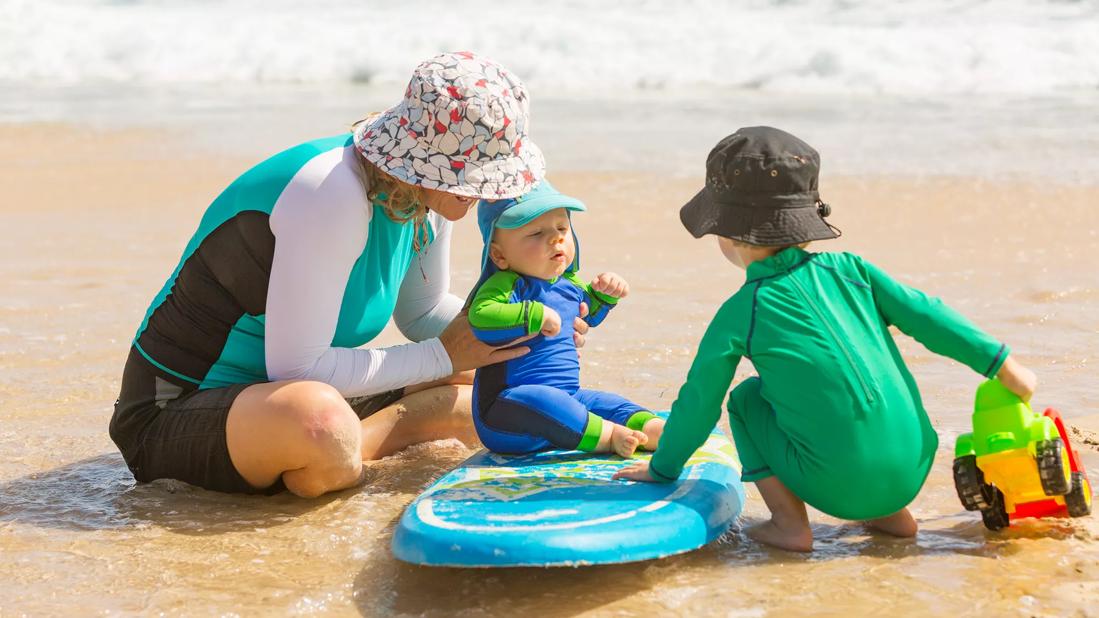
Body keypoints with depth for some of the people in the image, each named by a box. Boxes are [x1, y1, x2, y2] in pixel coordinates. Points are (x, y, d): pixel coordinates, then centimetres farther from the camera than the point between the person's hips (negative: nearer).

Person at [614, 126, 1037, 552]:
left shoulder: (739, 314, -3)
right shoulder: (846, 269, 6)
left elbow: (699, 402, 5)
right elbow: (923, 314, 5)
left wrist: (662, 469, 19)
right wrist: (1002, 364, 15)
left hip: (841, 489, -4)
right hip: (913, 470, 5)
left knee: (746, 400, 14)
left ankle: (789, 522, 6)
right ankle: (892, 513, 24)